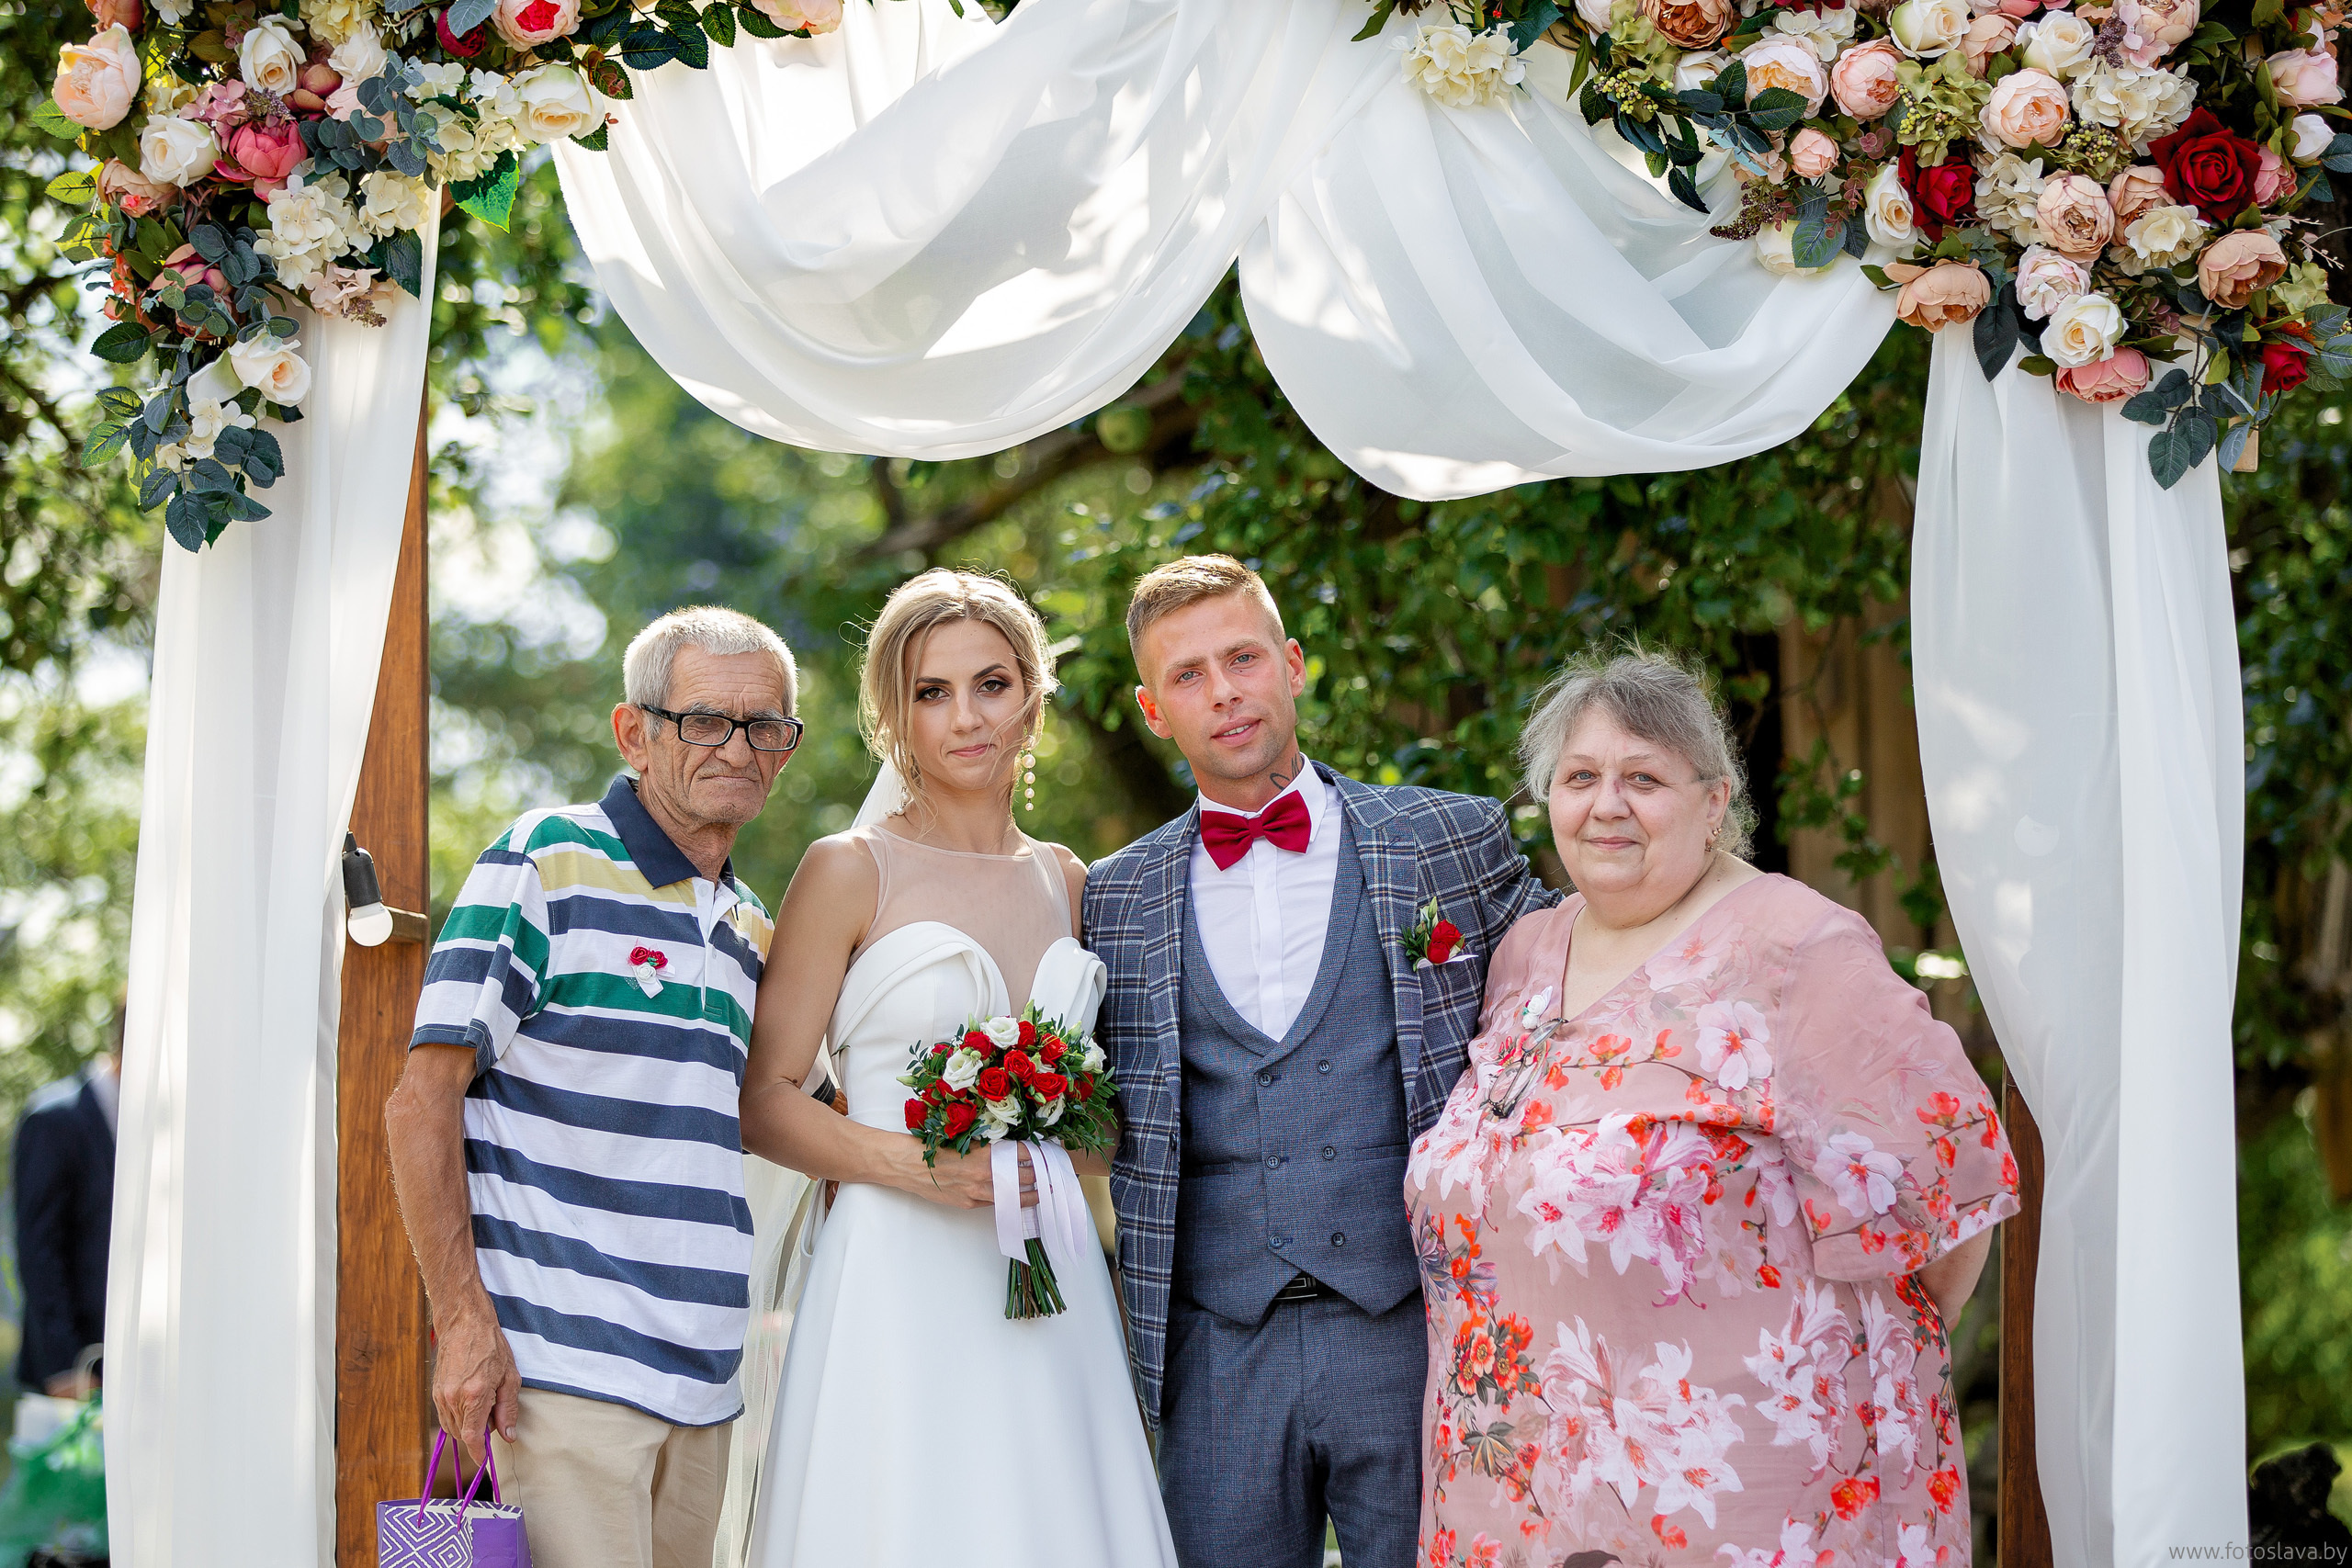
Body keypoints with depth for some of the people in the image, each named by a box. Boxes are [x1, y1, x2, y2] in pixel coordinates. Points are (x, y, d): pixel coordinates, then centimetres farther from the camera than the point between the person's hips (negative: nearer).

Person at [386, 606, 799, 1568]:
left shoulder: (750, 931, 17)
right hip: (565, 1367, -7)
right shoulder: (547, 863, -4)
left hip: (702, 1381, 7)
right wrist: (462, 1317, -16)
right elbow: (422, 1097, -9)